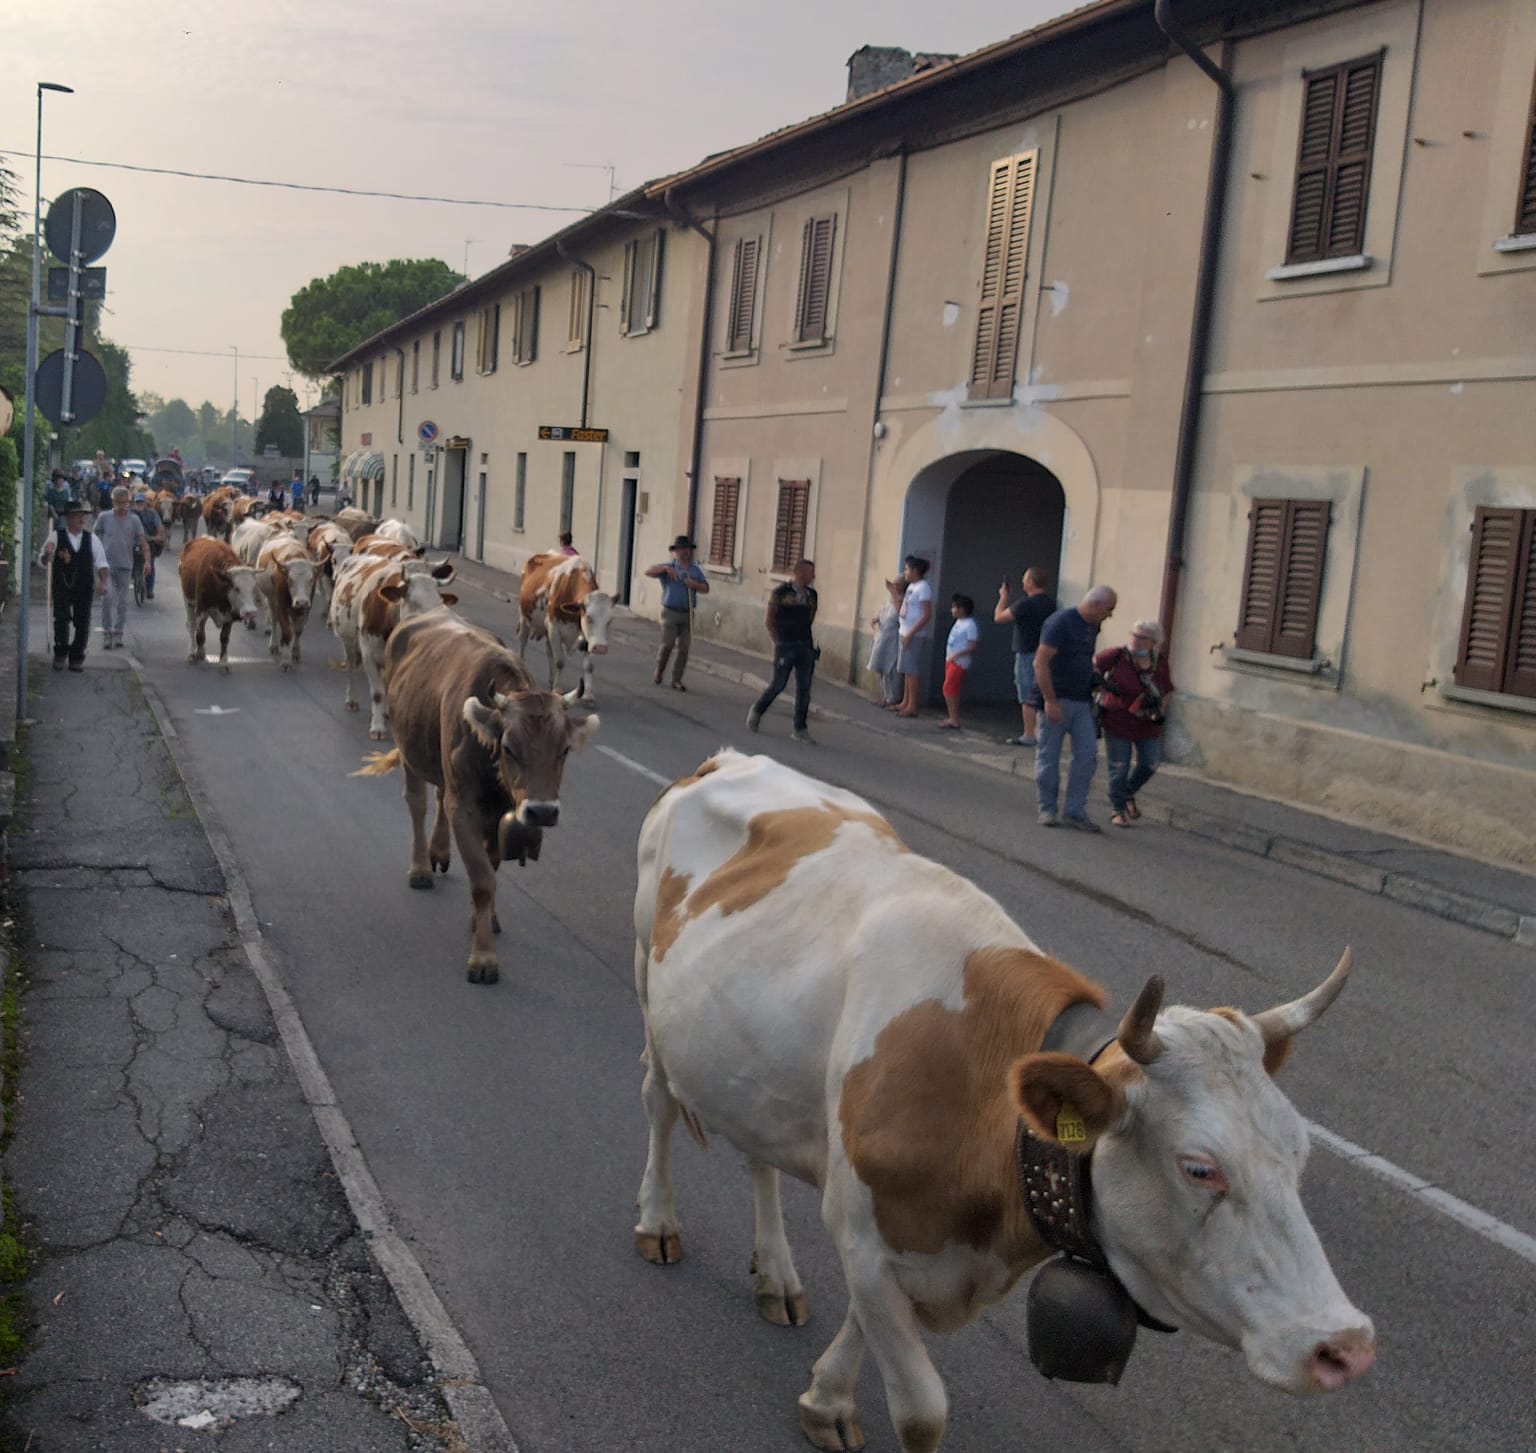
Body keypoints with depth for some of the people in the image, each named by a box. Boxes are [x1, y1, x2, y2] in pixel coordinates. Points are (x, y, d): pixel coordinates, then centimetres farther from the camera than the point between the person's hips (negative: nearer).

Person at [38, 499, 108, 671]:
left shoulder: (91, 539, 6)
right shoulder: (56, 537, -1)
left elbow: (101, 563, 10)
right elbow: (42, 562, 3)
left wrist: (103, 582, -3)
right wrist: (47, 554, -19)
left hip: (85, 588, 2)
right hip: (61, 588, -2)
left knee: (82, 623, 4)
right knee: (61, 620, -10)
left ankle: (77, 658, 18)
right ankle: (60, 654, 9)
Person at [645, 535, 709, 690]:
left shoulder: (695, 570, 12)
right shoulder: (668, 567, 4)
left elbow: (706, 589, 6)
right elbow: (649, 572, -6)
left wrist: (694, 584, -13)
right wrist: (665, 568, -19)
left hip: (687, 614, 3)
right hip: (670, 612, -3)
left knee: (684, 648, -2)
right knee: (668, 644, -11)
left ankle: (677, 680, 4)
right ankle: (658, 672, 13)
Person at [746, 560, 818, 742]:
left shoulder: (811, 594, 7)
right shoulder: (780, 592, -7)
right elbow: (768, 620, -3)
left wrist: (803, 635, 10)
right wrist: (778, 641, -2)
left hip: (805, 646, 4)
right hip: (785, 646, -4)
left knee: (804, 689, 1)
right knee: (779, 685, 0)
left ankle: (800, 729, 7)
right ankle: (757, 710, 26)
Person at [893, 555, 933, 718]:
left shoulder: (923, 587, -14)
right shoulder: (911, 586, 15)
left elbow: (927, 615, -19)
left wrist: (911, 633, -21)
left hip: (915, 636, -9)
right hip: (906, 633, 9)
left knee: (911, 670, -7)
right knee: (906, 670, 13)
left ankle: (912, 706, -3)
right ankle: (905, 702, 20)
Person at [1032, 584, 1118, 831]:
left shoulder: (1092, 627, 12)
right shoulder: (1060, 623, -14)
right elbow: (1040, 663, -19)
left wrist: (1097, 682, 12)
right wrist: (1050, 700, -22)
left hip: (1081, 701, 8)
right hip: (1057, 701, -8)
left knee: (1087, 755, 0)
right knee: (1049, 757, 2)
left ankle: (1075, 811, 6)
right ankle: (1047, 810, 14)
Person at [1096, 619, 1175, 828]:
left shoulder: (1159, 660, -7)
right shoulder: (1118, 655, -18)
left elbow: (1167, 689, 8)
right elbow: (1093, 664, -1)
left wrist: (1161, 711, -4)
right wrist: (1101, 681, -18)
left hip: (1147, 724, 4)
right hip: (1118, 721, -4)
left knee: (1150, 764, 8)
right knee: (1119, 766, 1)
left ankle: (1129, 793, 37)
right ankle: (1118, 808, 20)